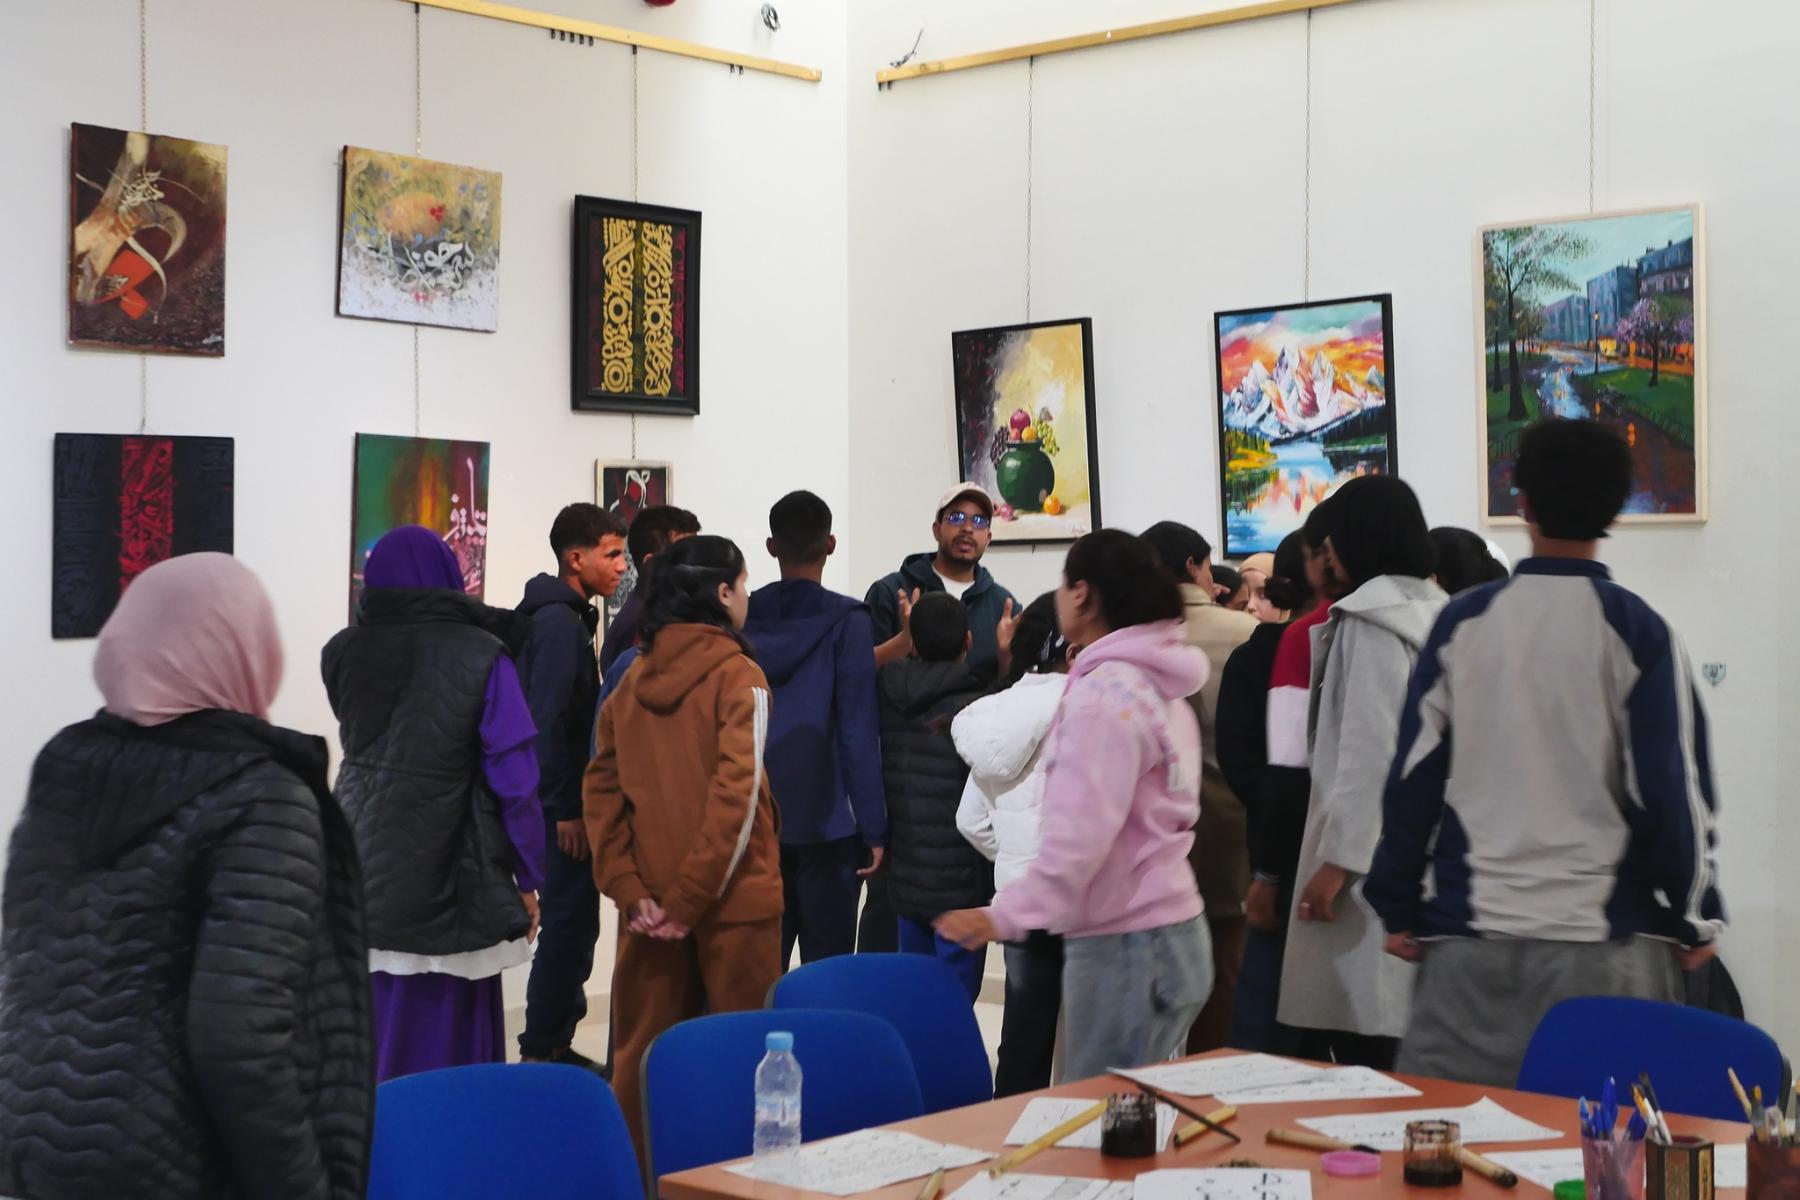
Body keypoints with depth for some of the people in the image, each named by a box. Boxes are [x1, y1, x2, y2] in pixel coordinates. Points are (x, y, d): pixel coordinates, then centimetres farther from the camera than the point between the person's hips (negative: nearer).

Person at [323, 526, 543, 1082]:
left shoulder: (342, 653, 3)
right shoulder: (481, 656, -8)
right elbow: (514, 778, -10)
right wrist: (526, 881, -1)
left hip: (362, 879, 4)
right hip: (449, 884, -4)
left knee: (367, 1037, 11)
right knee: (446, 1035, 5)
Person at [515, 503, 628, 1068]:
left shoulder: (567, 617, 16)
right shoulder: (559, 621, -15)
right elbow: (547, 720, -21)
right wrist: (565, 809, -21)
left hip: (564, 802, 10)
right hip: (562, 807, -10)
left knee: (572, 923, 14)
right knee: (570, 923, -5)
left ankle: (554, 1045, 22)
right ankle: (543, 1052, 2)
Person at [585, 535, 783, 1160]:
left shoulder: (632, 681, 6)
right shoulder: (738, 676, -9)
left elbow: (601, 790, 1)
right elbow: (735, 798, -18)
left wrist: (628, 889, -4)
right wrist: (690, 898, -15)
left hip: (651, 900, 5)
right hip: (730, 899, -5)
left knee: (642, 1051, 12)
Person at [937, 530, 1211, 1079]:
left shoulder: (1105, 692, -16)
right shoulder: (1158, 687, 14)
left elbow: (1081, 833, -22)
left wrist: (1004, 916, -22)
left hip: (1124, 949, -9)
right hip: (1172, 934, 9)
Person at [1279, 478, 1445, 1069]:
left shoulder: (1370, 617, -10)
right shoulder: (1432, 611, 16)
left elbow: (1369, 748, -18)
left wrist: (1338, 855, -18)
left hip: (1373, 851, -9)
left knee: (1358, 1037, -8)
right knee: (1406, 1050, 9)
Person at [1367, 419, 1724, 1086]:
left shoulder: (1462, 623, 3)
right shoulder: (1639, 632, -3)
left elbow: (1415, 775, 5)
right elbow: (1674, 787, -3)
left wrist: (1398, 907, 12)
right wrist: (1695, 920, 8)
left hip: (1470, 938, 2)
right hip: (1605, 941, -2)